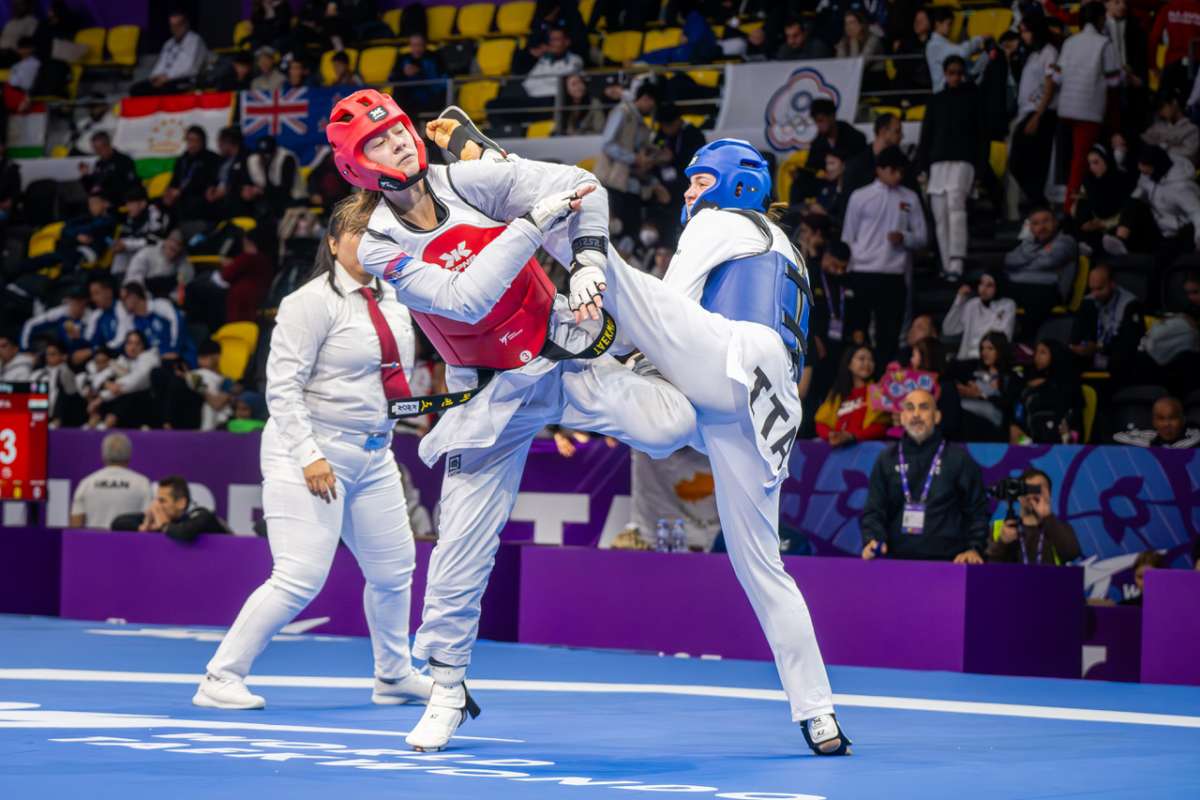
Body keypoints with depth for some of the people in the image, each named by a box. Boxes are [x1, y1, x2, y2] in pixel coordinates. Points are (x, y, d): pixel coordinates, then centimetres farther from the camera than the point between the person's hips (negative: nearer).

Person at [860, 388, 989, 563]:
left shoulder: (958, 459, 6)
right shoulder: (887, 460, 12)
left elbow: (977, 511, 5)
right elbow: (873, 511, 8)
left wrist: (974, 548, -8)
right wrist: (871, 540, -10)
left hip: (946, 563, -2)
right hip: (898, 561, 2)